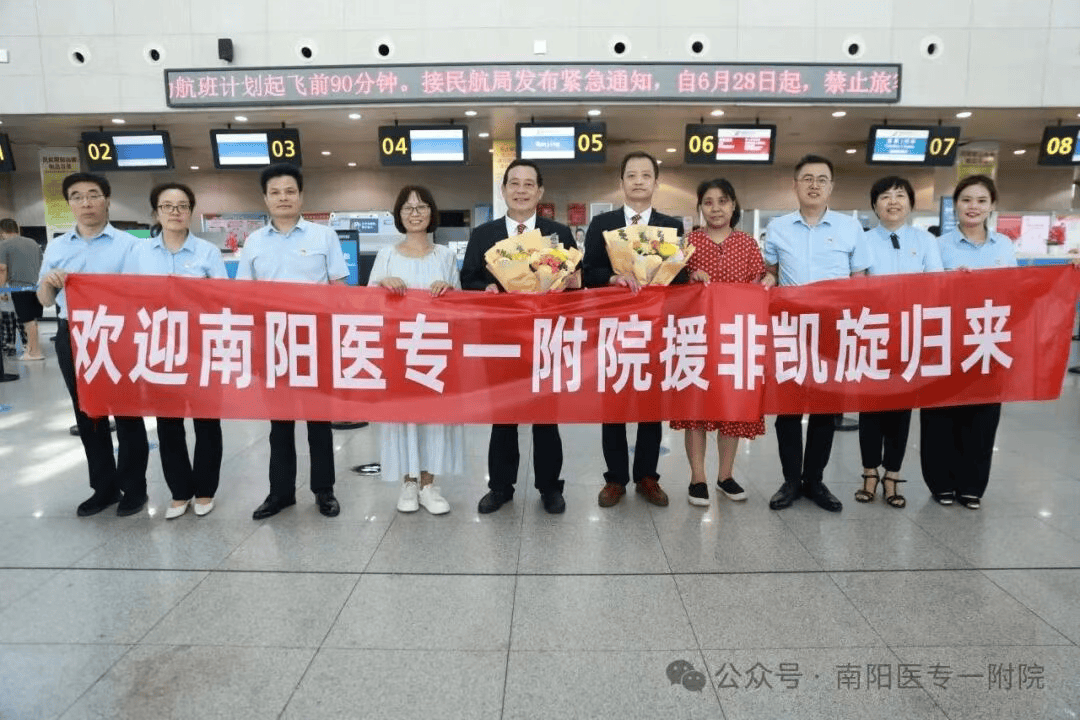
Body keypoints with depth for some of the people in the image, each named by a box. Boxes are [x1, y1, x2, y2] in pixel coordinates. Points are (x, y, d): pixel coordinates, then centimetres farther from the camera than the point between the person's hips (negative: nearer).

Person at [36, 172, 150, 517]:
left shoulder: (129, 244, -2)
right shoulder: (56, 247, 11)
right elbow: (45, 301, 13)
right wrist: (48, 282, -8)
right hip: (72, 339, 5)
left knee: (127, 414, 3)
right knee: (87, 415, 12)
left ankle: (134, 487, 15)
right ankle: (104, 487, 25)